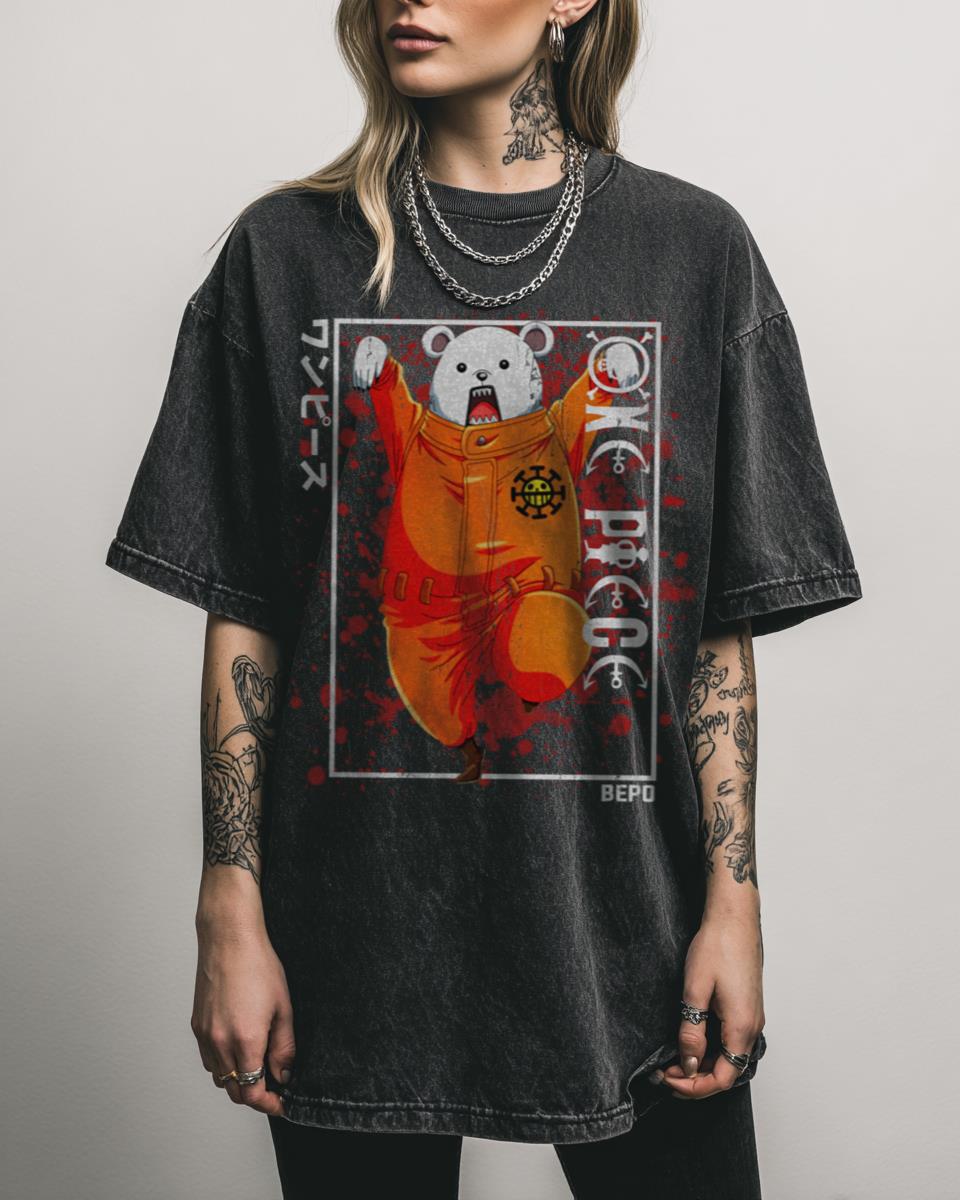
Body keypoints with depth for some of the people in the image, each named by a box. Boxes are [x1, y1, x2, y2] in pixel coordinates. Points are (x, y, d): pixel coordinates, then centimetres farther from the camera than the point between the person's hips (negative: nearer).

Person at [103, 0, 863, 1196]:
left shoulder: (693, 247, 1)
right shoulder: (288, 251, 2)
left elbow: (722, 626, 1)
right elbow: (242, 618, 0)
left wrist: (733, 898, -3)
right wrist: (231, 914, -3)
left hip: (623, 921, 1)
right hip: (358, 934, 1)